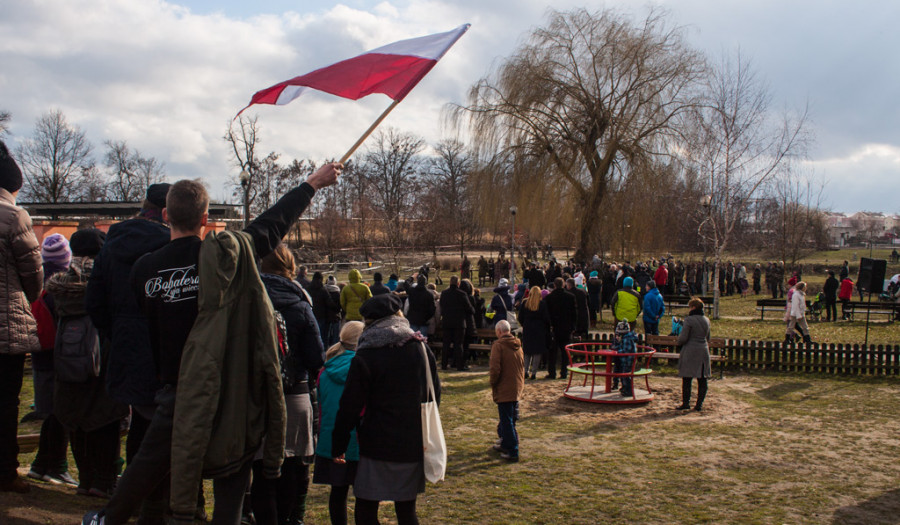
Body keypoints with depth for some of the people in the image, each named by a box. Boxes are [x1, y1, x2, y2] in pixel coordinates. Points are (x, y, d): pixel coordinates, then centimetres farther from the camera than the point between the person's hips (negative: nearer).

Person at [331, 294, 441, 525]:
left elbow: (350, 406, -9)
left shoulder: (365, 356, -9)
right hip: (415, 446, 5)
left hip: (378, 446, -5)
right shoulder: (421, 348, 5)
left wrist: (338, 445, 1)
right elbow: (435, 393, 13)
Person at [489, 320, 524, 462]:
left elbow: (495, 368, -21)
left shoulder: (498, 345, -15)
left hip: (504, 389, -7)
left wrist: (492, 382, -5)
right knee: (511, 419, 20)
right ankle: (505, 444, 33)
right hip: (517, 388, 7)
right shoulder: (517, 344, 8)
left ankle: (512, 453, -1)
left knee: (507, 421, -2)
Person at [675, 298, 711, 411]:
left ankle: (686, 403, 8)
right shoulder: (706, 320, 7)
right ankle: (699, 404, 9)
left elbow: (683, 338, -13)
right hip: (703, 351, 5)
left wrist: (679, 341, 7)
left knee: (687, 378, 4)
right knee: (702, 380, 7)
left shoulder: (689, 320, -12)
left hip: (690, 352, -5)